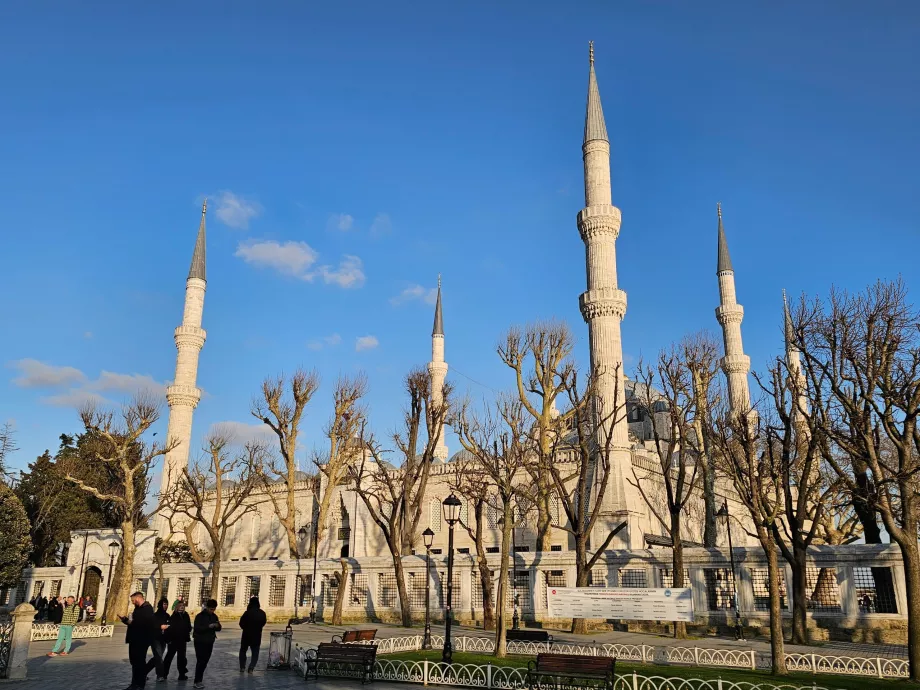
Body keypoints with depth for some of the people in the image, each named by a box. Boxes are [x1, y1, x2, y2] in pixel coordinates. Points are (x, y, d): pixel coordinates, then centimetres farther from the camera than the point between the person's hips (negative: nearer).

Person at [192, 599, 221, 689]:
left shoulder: (214, 616, 8)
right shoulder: (200, 616, -10)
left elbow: (219, 629, 10)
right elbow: (197, 628, -20)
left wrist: (217, 626, -14)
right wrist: (209, 626, -28)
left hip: (209, 642, 6)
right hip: (200, 642, -6)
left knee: (205, 661, 9)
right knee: (200, 661, -9)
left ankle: (199, 679, 22)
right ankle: (197, 682, -6)